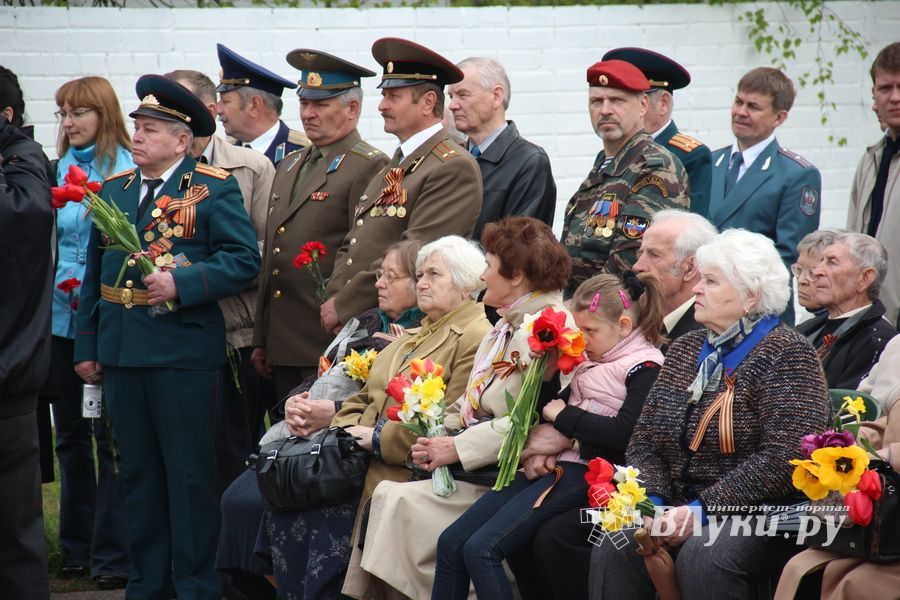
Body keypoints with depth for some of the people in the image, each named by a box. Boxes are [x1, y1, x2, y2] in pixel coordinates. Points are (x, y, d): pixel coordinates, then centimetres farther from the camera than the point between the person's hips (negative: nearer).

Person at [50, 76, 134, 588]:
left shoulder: (127, 171, -7)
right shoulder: (57, 170, 11)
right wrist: (54, 280, 5)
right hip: (62, 316, 6)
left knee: (112, 434, -2)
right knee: (70, 432, 13)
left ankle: (113, 554, 3)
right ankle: (77, 546, 23)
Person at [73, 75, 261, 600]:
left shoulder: (214, 188, -2)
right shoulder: (114, 189, 14)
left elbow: (244, 260, -11)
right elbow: (94, 273, 17)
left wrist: (181, 283, -21)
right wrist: (87, 346, 13)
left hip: (184, 354, -5)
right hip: (121, 354, 6)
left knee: (190, 474, 0)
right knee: (139, 473, 12)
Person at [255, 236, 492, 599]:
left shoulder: (477, 338, -8)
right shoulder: (417, 334, 24)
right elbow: (366, 396, 23)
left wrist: (378, 439, -15)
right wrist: (347, 429, 1)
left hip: (405, 470, -9)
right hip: (365, 458, 9)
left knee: (320, 520, -25)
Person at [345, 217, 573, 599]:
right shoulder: (504, 328, 21)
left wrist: (459, 448, -20)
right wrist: (435, 438, 3)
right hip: (468, 465, 9)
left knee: (404, 503, -22)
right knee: (387, 494, -10)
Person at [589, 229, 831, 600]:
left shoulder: (785, 354, -5)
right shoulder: (685, 349, 17)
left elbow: (783, 458, -17)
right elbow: (644, 439, 14)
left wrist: (703, 510, -20)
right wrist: (650, 500, -7)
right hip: (682, 510, 6)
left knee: (702, 558, -35)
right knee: (613, 551, -22)